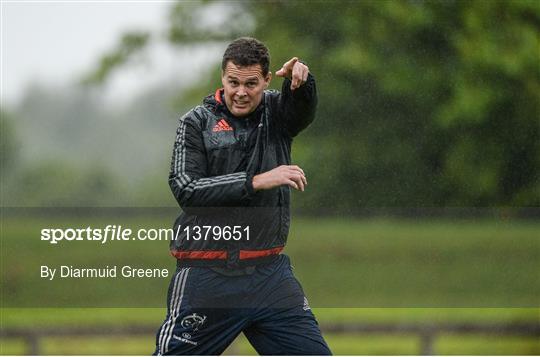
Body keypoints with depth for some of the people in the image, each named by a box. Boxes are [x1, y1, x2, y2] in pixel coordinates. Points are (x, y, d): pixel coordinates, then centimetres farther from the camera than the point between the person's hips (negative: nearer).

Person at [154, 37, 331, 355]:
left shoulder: (276, 111, 7)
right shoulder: (197, 123, 0)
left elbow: (304, 109, -17)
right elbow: (185, 190, -13)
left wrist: (301, 80, -40)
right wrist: (256, 182, -21)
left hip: (270, 272, 3)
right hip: (208, 276, -3)